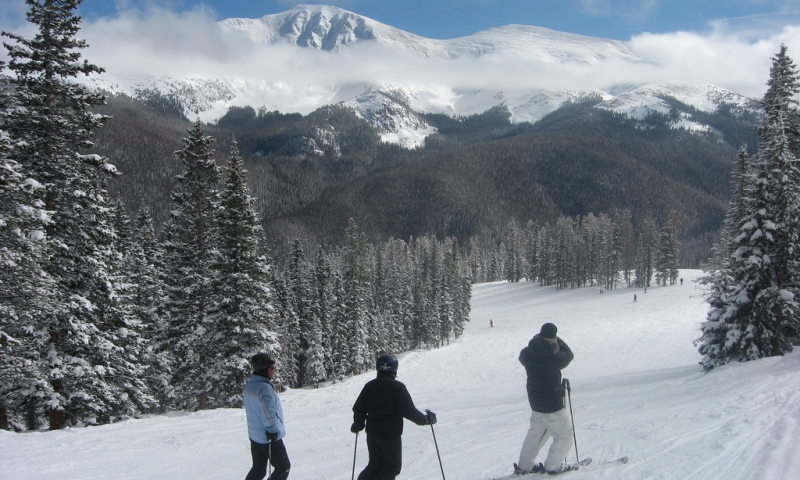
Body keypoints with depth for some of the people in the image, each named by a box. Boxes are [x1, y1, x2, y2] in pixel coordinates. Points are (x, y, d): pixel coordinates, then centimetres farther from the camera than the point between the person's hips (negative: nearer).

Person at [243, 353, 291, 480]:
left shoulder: (249, 385, 4)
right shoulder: (265, 388, -24)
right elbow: (268, 413, -26)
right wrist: (272, 430, -13)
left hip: (254, 435, 9)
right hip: (270, 436, -9)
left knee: (258, 470, 18)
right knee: (283, 467, 6)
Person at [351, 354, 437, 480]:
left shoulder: (369, 386, 5)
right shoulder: (397, 387, -12)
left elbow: (358, 409, 10)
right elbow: (409, 411, -15)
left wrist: (358, 425, 29)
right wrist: (425, 419, 0)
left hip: (372, 432, 6)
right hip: (391, 433, -6)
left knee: (375, 465, 19)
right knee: (392, 467, 6)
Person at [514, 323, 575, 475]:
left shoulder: (527, 354, -10)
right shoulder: (554, 358, -26)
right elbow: (568, 355, -5)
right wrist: (557, 342, 6)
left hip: (535, 401, 7)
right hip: (552, 404, -7)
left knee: (536, 432, 24)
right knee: (564, 435, 11)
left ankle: (524, 466, 28)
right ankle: (553, 466, 16)